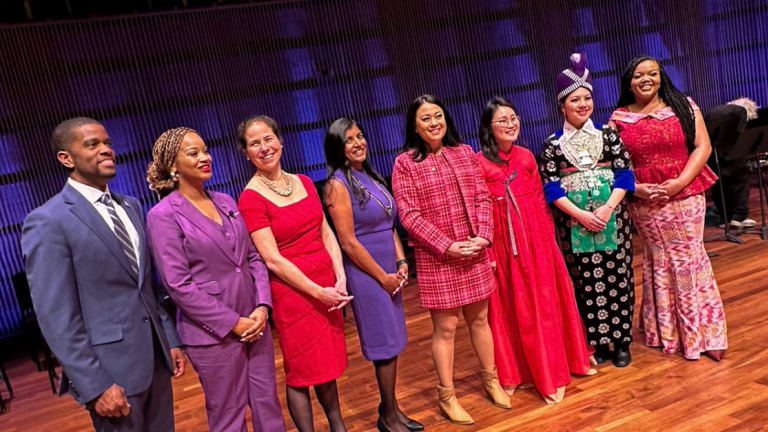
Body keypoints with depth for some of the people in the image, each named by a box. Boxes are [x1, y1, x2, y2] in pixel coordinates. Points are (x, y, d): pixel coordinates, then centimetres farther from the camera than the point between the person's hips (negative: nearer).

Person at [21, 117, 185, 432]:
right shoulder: (48, 222, -12)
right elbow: (57, 318, -15)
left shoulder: (130, 206, 9)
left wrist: (170, 339, 11)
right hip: (112, 367, -6)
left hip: (155, 355, 7)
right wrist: (95, 386, -16)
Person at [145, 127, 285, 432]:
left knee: (268, 404, 14)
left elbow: (253, 257, 9)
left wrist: (262, 307, -5)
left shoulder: (226, 202, 8)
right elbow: (178, 285, -14)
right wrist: (232, 323, -15)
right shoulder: (163, 216, -10)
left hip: (254, 321, 5)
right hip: (213, 333, -5)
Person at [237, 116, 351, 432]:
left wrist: (340, 279, -5)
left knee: (328, 365, 18)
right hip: (292, 291, -6)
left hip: (327, 287, 6)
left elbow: (326, 233, 7)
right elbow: (273, 260, -15)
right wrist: (317, 292, -15)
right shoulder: (251, 198, -12)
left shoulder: (304, 183, 7)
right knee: (302, 372, 8)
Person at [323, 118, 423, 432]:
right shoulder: (338, 185, -13)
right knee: (386, 344, 1)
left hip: (389, 269, 7)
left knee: (393, 341, 13)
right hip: (366, 274, -7)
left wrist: (401, 262, 1)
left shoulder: (371, 177, 10)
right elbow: (349, 243, -16)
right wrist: (383, 276, -11)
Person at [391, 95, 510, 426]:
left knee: (479, 318, 15)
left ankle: (491, 380, 35)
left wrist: (483, 235, -10)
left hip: (475, 252, 4)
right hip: (436, 257, -4)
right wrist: (446, 246, -16)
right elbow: (409, 215, -11)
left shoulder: (465, 153, 7)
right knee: (445, 327, 3)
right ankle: (447, 396, 20)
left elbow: (482, 197, 5)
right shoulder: (405, 164, -6)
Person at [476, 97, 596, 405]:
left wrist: (549, 235, 10)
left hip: (537, 237, 4)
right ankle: (545, 376, 19)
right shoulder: (479, 163, -7)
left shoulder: (526, 157, 8)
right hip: (505, 241, -4)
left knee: (548, 298, 13)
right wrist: (488, 252, -13)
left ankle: (561, 362, 32)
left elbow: (540, 200, 13)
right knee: (517, 306, 6)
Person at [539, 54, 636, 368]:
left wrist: (608, 208, -14)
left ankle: (621, 342, 18)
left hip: (612, 218, 1)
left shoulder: (608, 134, 5)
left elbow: (625, 174, 0)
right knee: (587, 283, 5)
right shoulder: (552, 145, 2)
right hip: (574, 222, 0)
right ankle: (598, 343, 17)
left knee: (617, 278, 5)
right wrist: (580, 214, -14)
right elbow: (550, 187, -3)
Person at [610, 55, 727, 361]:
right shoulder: (618, 119, 3)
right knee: (658, 264, 9)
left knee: (688, 260, 1)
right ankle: (667, 333, 24)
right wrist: (636, 188, -12)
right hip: (644, 203, 1)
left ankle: (702, 333, 16)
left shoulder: (684, 107, 3)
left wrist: (680, 181, -15)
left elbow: (703, 147, -3)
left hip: (685, 196, -1)